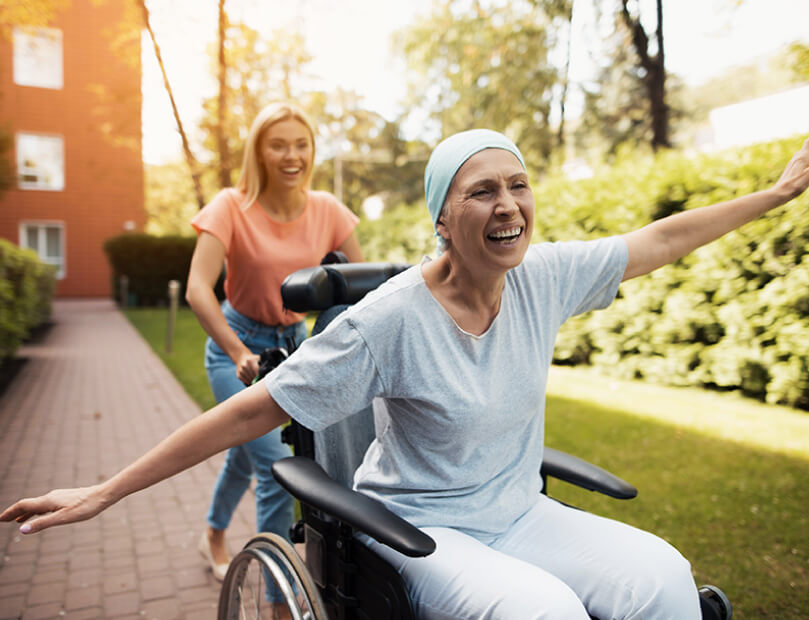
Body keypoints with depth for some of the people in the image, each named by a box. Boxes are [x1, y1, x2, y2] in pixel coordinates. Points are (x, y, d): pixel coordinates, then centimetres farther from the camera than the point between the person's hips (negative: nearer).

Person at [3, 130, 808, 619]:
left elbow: (659, 239, 5)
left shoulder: (544, 278, -7)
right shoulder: (393, 317, -23)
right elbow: (251, 411, -20)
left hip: (518, 514, 5)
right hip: (420, 530, -4)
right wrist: (102, 493, -18)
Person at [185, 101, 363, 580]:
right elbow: (198, 289, -28)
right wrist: (238, 352, -42)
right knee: (276, 465, -14)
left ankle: (214, 536, 49)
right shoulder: (233, 206, -18)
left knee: (248, 451, 20)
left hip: (294, 342, 4)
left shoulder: (326, 210, -8)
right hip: (238, 344, -4)